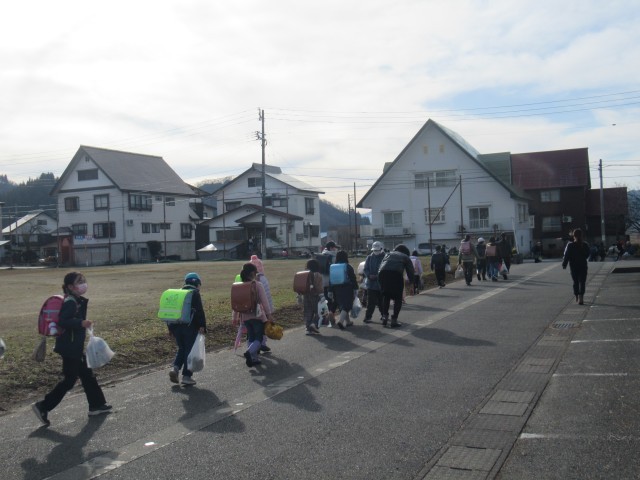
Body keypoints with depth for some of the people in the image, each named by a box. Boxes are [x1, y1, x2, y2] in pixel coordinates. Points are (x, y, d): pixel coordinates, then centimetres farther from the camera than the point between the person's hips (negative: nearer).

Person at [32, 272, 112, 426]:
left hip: (76, 347, 10)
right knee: (70, 379, -3)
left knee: (87, 375, 15)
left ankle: (96, 405, 24)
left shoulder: (78, 301, 10)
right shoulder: (71, 302, -19)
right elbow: (62, 321, -28)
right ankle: (43, 407, 7)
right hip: (69, 348, -10)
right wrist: (81, 323, -36)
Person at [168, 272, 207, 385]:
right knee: (190, 350, 3)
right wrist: (202, 326, -13)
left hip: (176, 326, 6)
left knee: (181, 348, 19)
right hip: (190, 326, -6)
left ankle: (175, 368, -1)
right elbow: (200, 311, -13)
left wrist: (171, 328, 19)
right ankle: (187, 376, 3)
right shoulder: (195, 293, -4)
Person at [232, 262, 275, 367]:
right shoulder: (257, 285, -12)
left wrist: (235, 317, 14)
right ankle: (249, 352, -21)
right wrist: (269, 314, -8)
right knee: (259, 338, 3)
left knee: (251, 337, 17)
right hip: (258, 316, -5)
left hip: (245, 317, 5)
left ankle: (253, 358, 16)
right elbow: (264, 301, -14)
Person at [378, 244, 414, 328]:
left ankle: (385, 316, 15)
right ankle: (394, 320, 8)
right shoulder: (405, 257, 26)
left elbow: (380, 267, 26)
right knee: (398, 299, 10)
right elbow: (410, 271, 20)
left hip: (383, 273, 3)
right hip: (396, 274, -3)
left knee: (386, 296, 22)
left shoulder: (388, 254, 34)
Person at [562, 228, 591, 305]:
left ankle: (577, 298, 23)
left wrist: (564, 264, 2)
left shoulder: (570, 245, -10)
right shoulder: (585, 245, -4)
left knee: (575, 282, 14)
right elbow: (587, 255, 8)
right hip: (583, 266, 0)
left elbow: (566, 256, -8)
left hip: (573, 266, 0)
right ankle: (581, 298, -17)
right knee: (582, 282, -1)